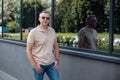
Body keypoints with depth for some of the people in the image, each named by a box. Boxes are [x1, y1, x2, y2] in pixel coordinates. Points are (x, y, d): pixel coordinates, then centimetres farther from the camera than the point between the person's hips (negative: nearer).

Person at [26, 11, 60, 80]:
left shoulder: (52, 31, 6)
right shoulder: (33, 32, -9)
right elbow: (28, 50, -9)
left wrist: (57, 60, 6)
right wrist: (34, 65, -13)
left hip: (51, 64, 4)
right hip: (39, 64, -4)